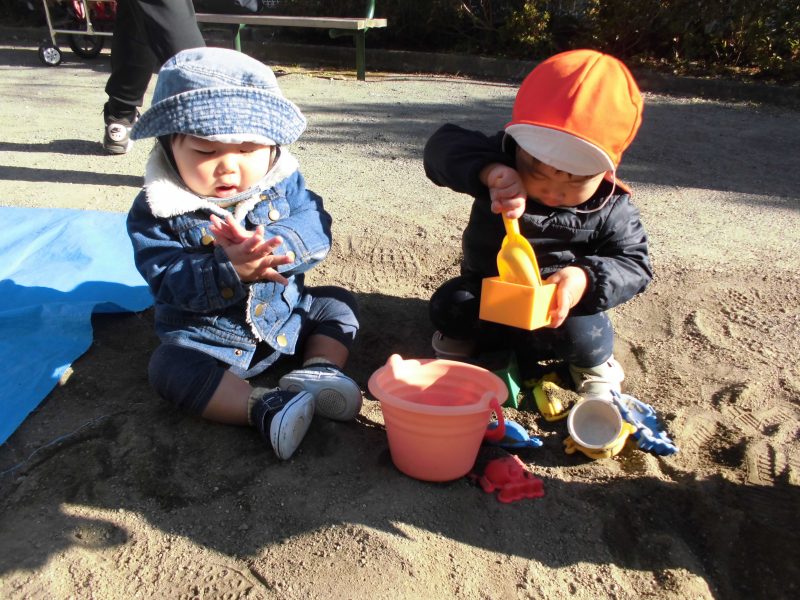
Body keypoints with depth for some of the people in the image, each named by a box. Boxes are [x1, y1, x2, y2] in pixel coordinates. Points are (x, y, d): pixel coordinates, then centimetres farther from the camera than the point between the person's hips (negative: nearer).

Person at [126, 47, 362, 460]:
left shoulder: (283, 183, -7)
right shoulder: (156, 209, -16)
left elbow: (316, 232, -19)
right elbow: (168, 282, -24)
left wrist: (264, 243, -40)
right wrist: (231, 270, -41)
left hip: (288, 315, 4)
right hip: (206, 336, -3)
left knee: (337, 303, 2)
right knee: (169, 366, -27)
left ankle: (320, 370, -13)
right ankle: (261, 408, -35)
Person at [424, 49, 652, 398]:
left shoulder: (612, 210, -16)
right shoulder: (502, 158, -17)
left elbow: (634, 265, -13)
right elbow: (444, 145, -30)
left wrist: (587, 279, -37)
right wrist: (487, 170, -53)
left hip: (561, 310, 0)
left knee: (584, 335, -29)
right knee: (448, 305, -24)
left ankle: (592, 362, 6)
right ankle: (468, 338, 8)